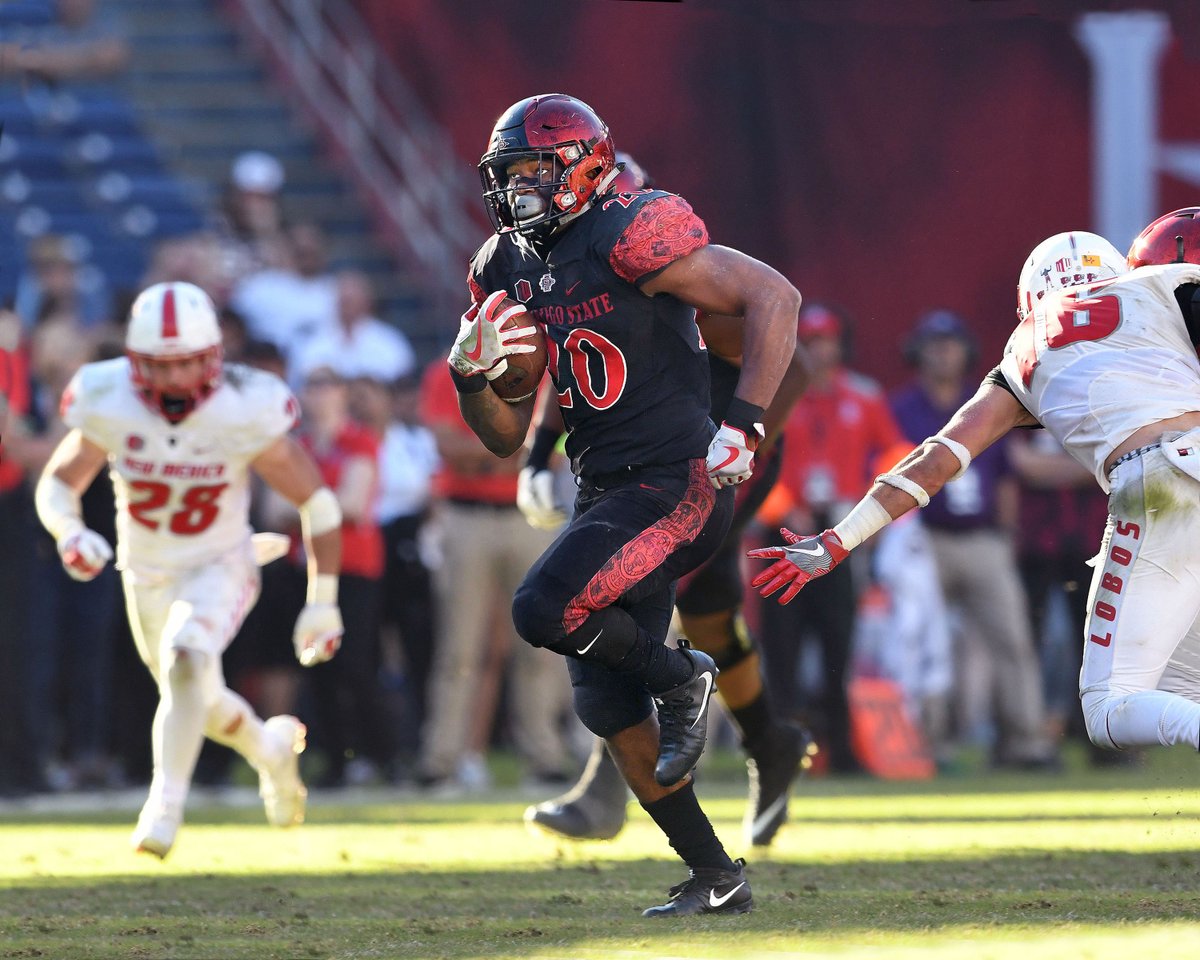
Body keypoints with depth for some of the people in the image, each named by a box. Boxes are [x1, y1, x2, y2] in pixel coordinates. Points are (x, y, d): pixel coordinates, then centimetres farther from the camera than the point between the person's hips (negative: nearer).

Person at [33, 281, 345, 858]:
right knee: (198, 701, 19)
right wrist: (69, 531, -31)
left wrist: (323, 603, -16)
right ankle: (272, 749, 51)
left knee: (188, 659, -33)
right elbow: (58, 483, -7)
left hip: (220, 567, -4)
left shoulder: (244, 414, -28)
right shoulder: (110, 406, -23)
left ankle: (165, 804, -25)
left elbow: (316, 501, -17)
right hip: (146, 573, 4)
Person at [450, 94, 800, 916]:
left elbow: (775, 297, -16)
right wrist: (470, 375, -5)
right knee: (609, 710, 5)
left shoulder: (630, 238, -14)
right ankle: (716, 877, 18)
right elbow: (509, 438, 16)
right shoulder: (508, 271, 11)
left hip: (677, 486, -9)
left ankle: (679, 677, 0)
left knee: (544, 610, -26)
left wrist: (744, 426, -20)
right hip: (606, 496, 9)